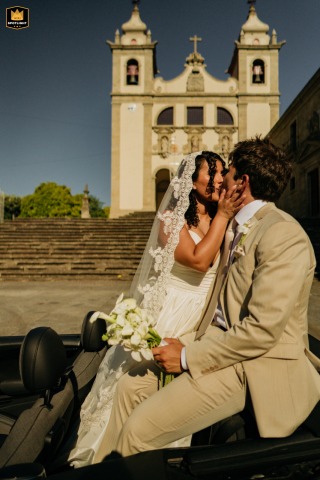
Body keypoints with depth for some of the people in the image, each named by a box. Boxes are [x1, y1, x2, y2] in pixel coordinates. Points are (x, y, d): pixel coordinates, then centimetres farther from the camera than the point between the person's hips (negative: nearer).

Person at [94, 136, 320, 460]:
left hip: (257, 367, -8)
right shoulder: (240, 226, 11)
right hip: (219, 337, 9)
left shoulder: (284, 235, -19)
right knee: (131, 385, 4)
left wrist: (187, 357, -16)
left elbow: (262, 330, -24)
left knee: (139, 430, -16)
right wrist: (185, 342, 4)